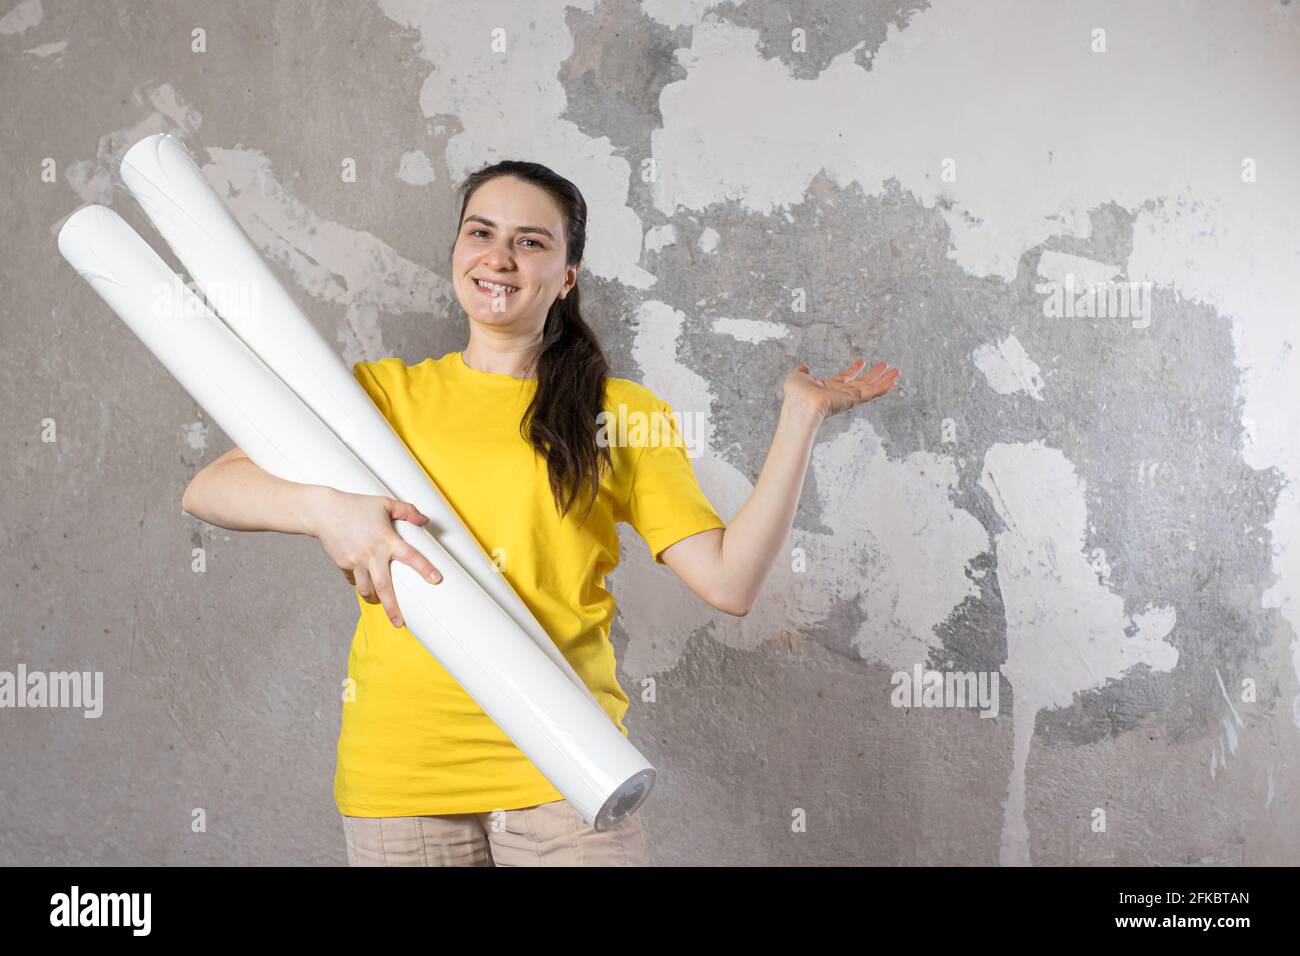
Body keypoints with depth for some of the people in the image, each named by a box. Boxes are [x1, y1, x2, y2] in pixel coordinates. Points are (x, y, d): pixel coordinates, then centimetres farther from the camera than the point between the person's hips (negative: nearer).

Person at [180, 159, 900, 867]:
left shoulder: (622, 414, 6)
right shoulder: (381, 392, 8)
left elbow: (729, 582, -3)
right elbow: (205, 489, 0)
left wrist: (800, 417, -4)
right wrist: (324, 507, -19)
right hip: (397, 769, 1)